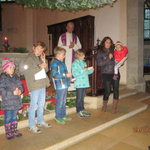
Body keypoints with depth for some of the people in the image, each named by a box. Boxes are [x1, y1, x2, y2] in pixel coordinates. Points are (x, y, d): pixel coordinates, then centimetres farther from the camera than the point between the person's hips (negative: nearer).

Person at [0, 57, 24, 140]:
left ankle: (14, 131, 32)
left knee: (14, 116, 18)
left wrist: (20, 90, -14)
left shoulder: (16, 77, 6)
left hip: (16, 101, 5)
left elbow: (21, 86, 8)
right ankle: (8, 133, 21)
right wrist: (13, 93, -24)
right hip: (7, 102, -5)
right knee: (8, 118, 6)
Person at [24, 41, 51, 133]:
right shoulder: (29, 58, -7)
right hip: (34, 85, -7)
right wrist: (40, 67, -18)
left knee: (41, 104, 16)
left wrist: (44, 61, 0)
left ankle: (40, 121, 32)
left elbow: (46, 70, 13)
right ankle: (32, 125, 10)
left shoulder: (40, 58, 15)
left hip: (42, 85, 8)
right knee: (34, 105, -2)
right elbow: (27, 71, -17)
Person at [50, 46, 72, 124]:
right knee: (59, 102, -1)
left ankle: (63, 115, 30)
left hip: (65, 85, 9)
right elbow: (54, 75, -21)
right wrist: (66, 75, -20)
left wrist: (68, 75, 14)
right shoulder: (54, 63, -14)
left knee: (64, 101, 17)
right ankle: (58, 117, 12)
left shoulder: (61, 62, 16)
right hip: (59, 86, -9)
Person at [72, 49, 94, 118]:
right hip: (79, 84, -7)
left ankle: (82, 110, 27)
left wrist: (91, 70, 1)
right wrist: (83, 70, -24)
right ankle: (78, 111, 13)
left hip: (84, 83, 7)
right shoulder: (75, 63, -10)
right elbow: (75, 74, -20)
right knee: (79, 98, 1)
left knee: (82, 97, 16)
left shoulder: (84, 62, 14)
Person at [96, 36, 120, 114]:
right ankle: (104, 106, 26)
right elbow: (99, 63, -12)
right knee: (107, 91, -2)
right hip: (106, 74, -3)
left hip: (115, 73, 4)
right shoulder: (100, 52, -1)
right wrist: (108, 58, -17)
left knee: (116, 90, 1)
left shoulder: (113, 50, 9)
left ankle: (114, 107, 17)